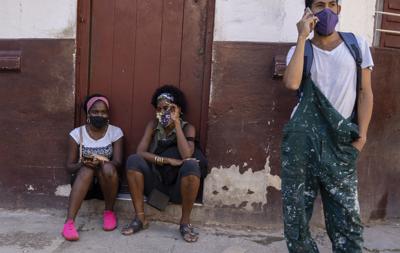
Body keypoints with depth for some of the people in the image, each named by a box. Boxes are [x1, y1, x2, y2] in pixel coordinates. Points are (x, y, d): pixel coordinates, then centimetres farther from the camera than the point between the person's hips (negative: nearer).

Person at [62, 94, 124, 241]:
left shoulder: (115, 132, -4)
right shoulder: (77, 133, -4)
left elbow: (118, 162, -12)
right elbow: (69, 166, -5)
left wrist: (102, 161, -33)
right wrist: (83, 163, -27)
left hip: (106, 180, 0)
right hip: (83, 179, 0)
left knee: (108, 168, -34)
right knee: (87, 169, -35)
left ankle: (109, 211, -12)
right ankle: (69, 222, -43)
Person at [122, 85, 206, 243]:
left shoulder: (187, 128, -3)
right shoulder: (153, 125, 3)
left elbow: (186, 156, -22)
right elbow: (140, 152, -10)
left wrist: (177, 123, -18)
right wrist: (168, 160, -21)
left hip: (178, 188, -2)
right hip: (155, 184, 2)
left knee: (191, 165, -32)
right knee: (133, 160, -21)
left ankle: (185, 223, -18)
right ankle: (140, 218, -14)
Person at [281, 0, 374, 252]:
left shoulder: (357, 44, 9)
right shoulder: (301, 50, 7)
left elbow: (365, 92, 8)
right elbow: (292, 83, -15)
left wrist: (361, 136, -2)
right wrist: (303, 37, -9)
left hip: (340, 142, 0)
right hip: (302, 140, 0)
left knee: (346, 217, -2)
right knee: (296, 214, 5)